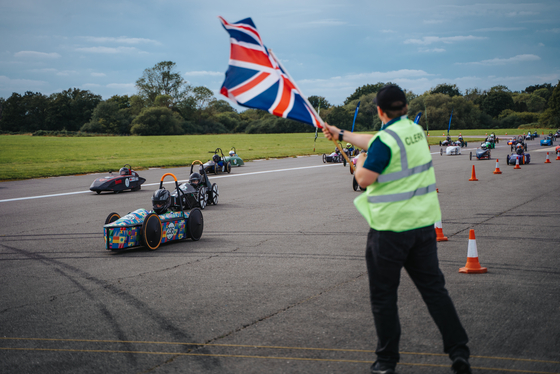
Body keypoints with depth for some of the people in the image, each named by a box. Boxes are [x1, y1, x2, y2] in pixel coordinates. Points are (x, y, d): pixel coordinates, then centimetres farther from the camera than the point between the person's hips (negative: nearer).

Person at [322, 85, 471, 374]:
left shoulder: (386, 139, -17)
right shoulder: (416, 131, 8)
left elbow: (364, 179, -16)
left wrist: (360, 161, 6)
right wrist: (341, 134, 31)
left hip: (390, 228, -7)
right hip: (424, 222, 7)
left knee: (383, 296, 7)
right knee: (434, 288, 11)